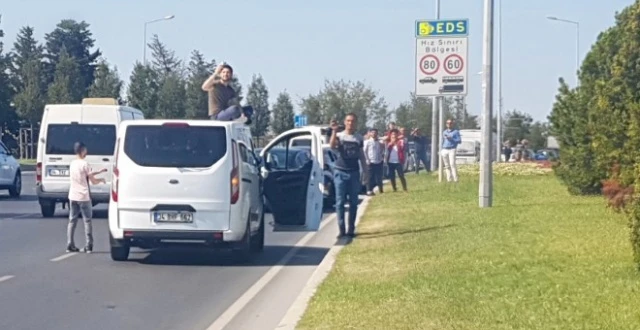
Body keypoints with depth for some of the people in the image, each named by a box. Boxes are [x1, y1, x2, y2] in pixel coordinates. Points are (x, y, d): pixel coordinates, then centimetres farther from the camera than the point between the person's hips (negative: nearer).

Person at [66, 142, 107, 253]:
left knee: (72, 221, 8)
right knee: (87, 221, 2)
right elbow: (93, 181, -9)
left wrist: (99, 172, 21)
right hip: (83, 197, -6)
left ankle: (70, 245, 5)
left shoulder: (72, 163, 9)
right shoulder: (84, 164, -12)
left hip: (73, 197, 6)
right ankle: (89, 246, 0)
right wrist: (101, 180, 10)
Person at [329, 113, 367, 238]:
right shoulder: (339, 136, -2)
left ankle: (351, 229, 11)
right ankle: (342, 229, -1)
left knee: (353, 202, 5)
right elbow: (332, 146, -23)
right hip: (341, 172, -3)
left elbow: (361, 156, 14)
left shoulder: (359, 138, 7)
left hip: (354, 173, 3)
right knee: (340, 202, -3)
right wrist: (334, 131, -34)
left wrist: (366, 172, 10)